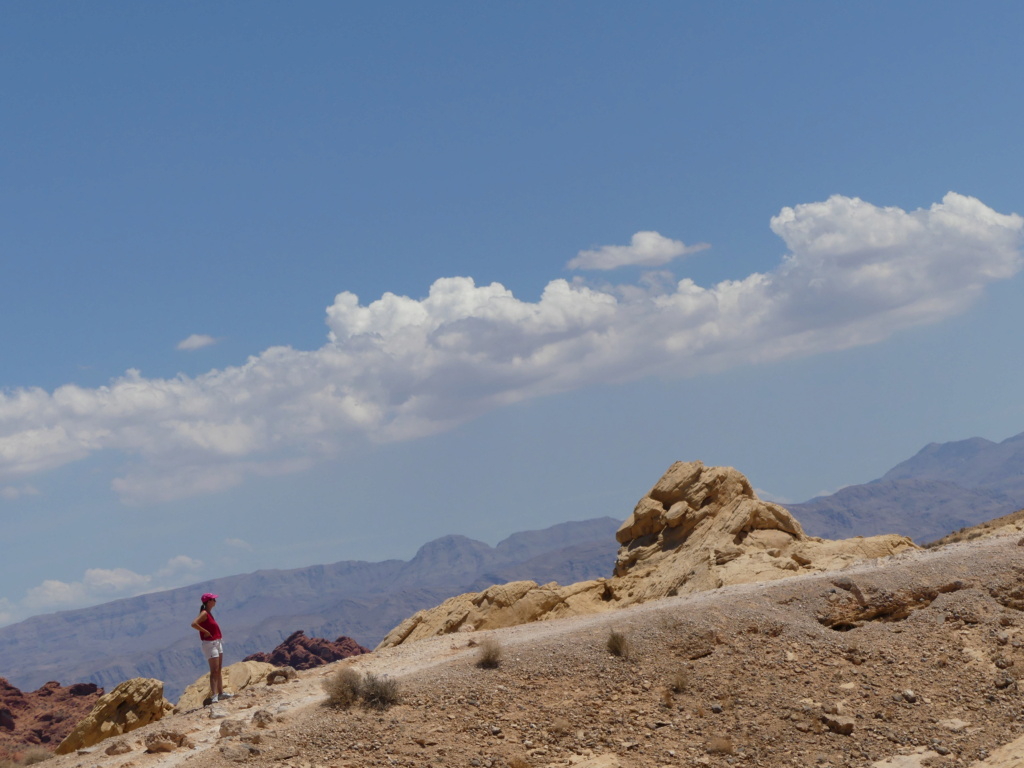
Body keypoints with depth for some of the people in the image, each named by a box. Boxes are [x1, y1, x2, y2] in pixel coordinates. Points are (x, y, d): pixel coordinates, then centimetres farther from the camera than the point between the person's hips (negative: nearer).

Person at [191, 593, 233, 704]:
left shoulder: (209, 613, 12)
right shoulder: (204, 613, -16)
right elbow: (194, 624, -30)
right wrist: (205, 632, -22)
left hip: (217, 643, 10)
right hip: (210, 644, -10)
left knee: (218, 670, 15)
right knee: (214, 671, -13)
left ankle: (220, 693, 22)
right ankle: (214, 696, -15)